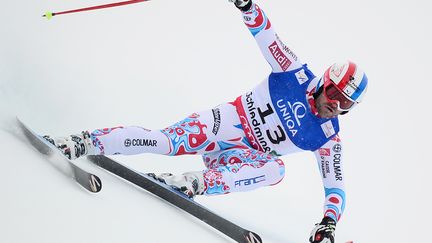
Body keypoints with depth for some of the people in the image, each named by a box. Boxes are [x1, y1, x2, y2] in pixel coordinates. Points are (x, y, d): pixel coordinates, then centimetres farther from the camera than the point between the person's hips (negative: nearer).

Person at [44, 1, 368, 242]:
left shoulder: (328, 138, -3)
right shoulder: (297, 74, -7)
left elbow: (336, 186, -3)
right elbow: (267, 37, -10)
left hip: (243, 156, 2)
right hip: (227, 122, -2)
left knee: (275, 169, -31)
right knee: (168, 141, -26)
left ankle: (199, 182, -44)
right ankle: (87, 142, -22)